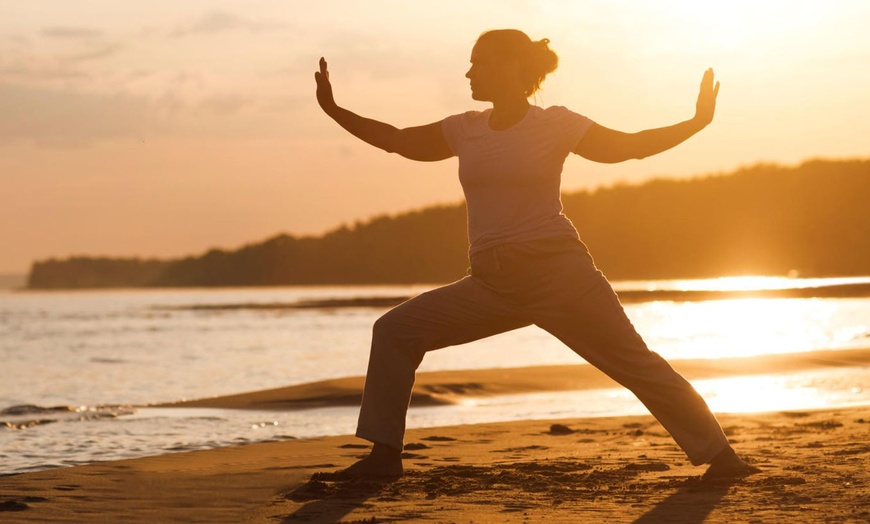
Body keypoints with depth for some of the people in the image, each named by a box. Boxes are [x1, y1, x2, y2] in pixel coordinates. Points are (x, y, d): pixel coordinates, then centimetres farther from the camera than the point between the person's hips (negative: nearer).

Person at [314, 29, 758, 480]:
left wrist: (697, 122, -7)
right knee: (394, 330, -5)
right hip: (492, 285, 5)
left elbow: (630, 146, 4)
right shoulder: (465, 130, 10)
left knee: (634, 363, -5)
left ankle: (718, 455, 7)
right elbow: (398, 140, 20)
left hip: (559, 273, -4)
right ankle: (385, 454, 0)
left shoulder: (555, 125, -2)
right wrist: (335, 111, 15)